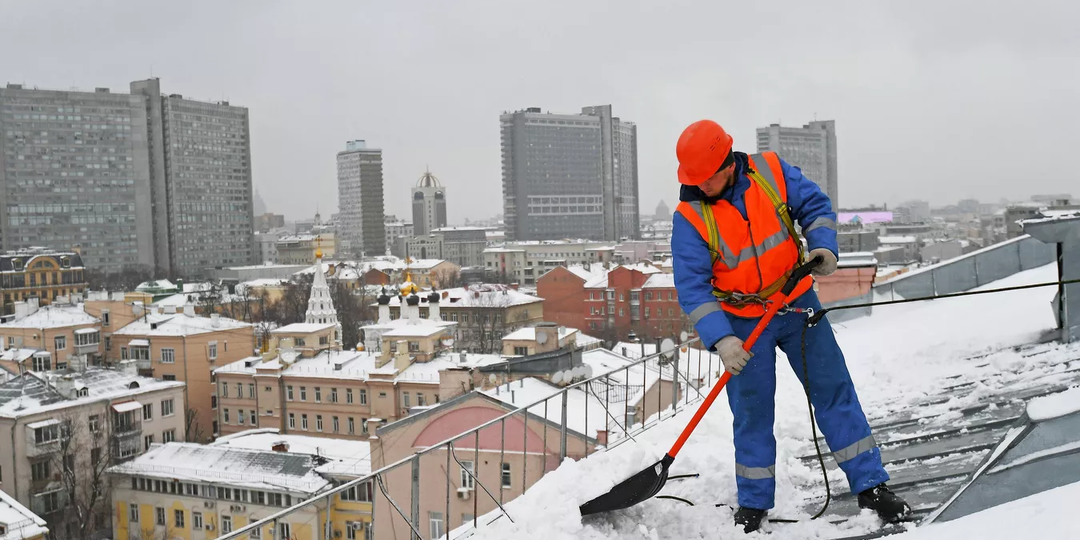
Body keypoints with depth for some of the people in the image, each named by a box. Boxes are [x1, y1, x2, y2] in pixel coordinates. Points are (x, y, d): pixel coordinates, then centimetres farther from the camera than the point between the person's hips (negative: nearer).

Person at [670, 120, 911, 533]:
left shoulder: (771, 171, -11)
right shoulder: (689, 217, -16)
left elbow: (816, 206, -1)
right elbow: (692, 287, -20)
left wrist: (823, 247, -20)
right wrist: (721, 340, -30)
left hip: (798, 304, 2)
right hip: (742, 322, -2)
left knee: (834, 389, 5)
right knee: (752, 410, 2)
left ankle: (870, 487, 16)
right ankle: (753, 505, 18)